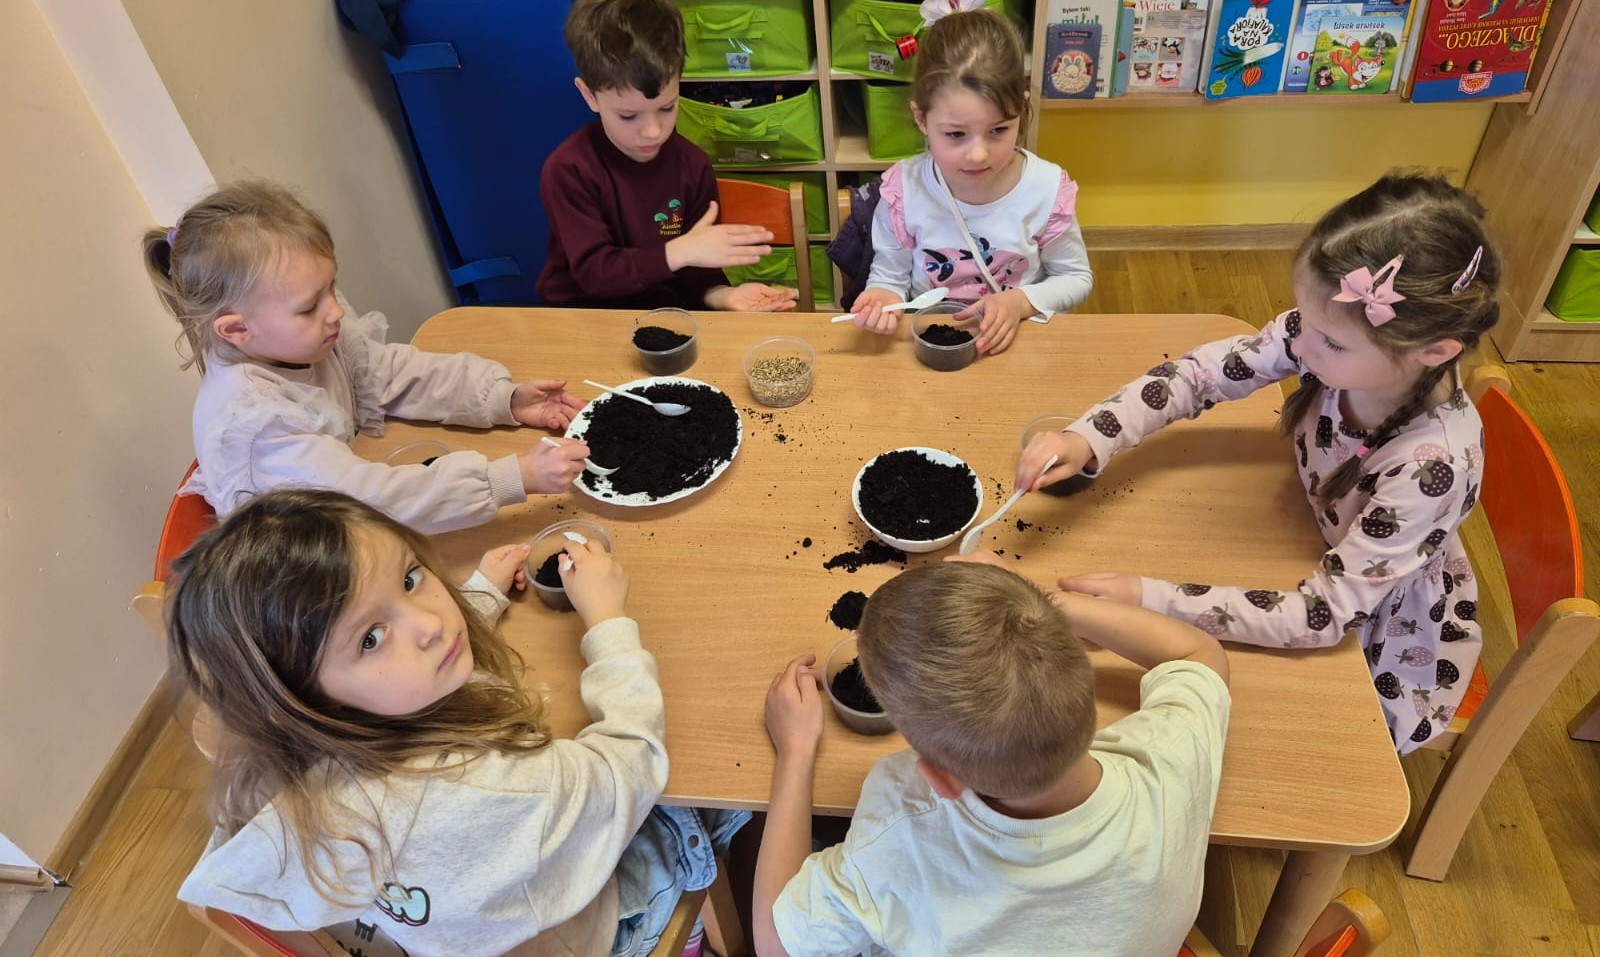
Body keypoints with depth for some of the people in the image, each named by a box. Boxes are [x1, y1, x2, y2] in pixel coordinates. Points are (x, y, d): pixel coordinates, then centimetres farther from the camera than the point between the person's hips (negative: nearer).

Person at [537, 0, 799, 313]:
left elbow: (698, 270, -2)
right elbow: (593, 272, -18)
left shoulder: (692, 166, -4)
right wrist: (678, 250, -26)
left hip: (667, 310, 3)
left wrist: (722, 295, -23)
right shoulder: (568, 170, -13)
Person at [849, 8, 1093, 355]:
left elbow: (1076, 278, 3)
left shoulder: (1048, 189, -11)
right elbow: (890, 277, 0)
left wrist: (1022, 301, -15)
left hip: (1016, 342, 1)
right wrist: (882, 299, -22)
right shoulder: (905, 189, -13)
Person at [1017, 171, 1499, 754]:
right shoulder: (1332, 332, -27)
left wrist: (1150, 600, -40)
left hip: (1388, 644, -4)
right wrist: (1088, 439, -35)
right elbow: (1199, 373, -19)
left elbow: (1323, 615, -35)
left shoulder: (1436, 461, -39)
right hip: (1324, 561, 4)